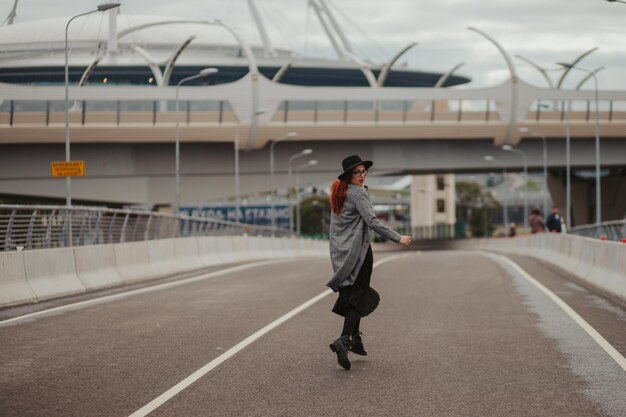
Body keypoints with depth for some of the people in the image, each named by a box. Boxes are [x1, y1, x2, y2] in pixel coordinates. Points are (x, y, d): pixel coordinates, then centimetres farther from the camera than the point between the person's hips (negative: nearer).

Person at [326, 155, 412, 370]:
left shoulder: (338, 191, 13)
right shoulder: (358, 193, -13)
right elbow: (372, 221, -20)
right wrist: (398, 238, -18)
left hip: (341, 251, 8)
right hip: (357, 250, -8)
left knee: (350, 294, 16)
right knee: (358, 297, -6)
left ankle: (355, 338, 19)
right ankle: (343, 340, -18)